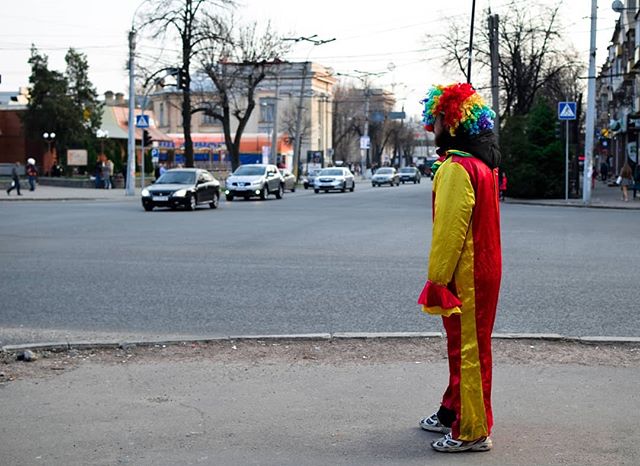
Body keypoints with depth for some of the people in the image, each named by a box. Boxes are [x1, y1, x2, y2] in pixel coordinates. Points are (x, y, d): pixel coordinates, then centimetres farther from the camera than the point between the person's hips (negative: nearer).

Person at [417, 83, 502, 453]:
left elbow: (450, 229, -23)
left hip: (465, 277, -10)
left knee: (466, 351, -2)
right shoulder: (483, 165, 13)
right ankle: (452, 414, 33)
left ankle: (472, 433, 7)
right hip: (484, 269, 10)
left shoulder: (456, 168, -20)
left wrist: (436, 280, -18)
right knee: (464, 348, 19)